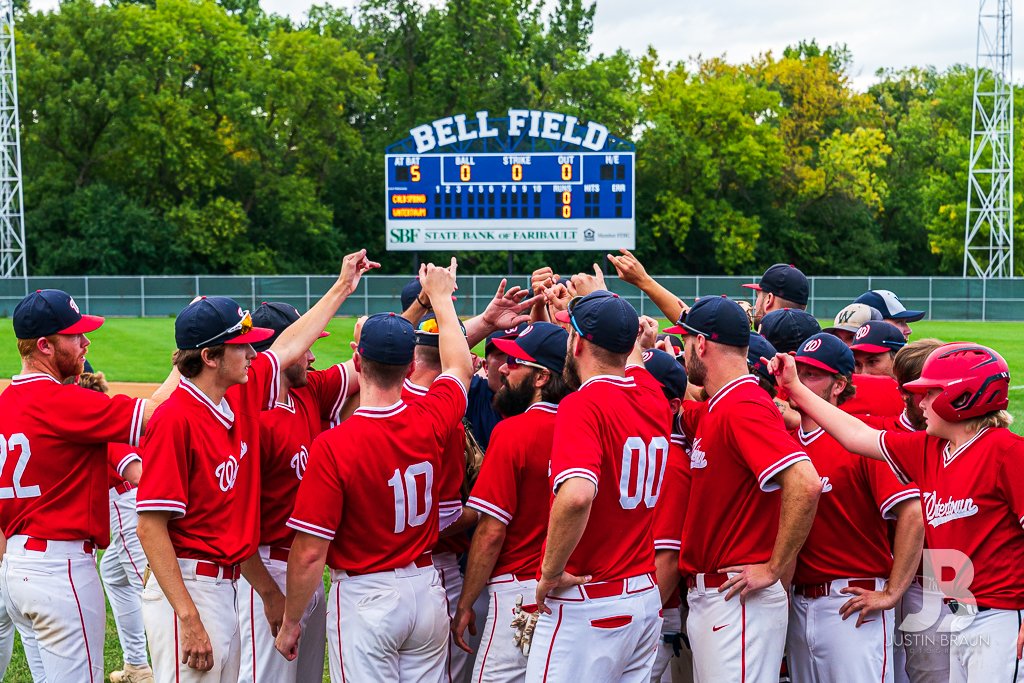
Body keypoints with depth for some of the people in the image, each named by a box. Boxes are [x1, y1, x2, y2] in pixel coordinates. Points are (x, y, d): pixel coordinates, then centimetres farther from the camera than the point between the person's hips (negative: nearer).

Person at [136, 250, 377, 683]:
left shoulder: (242, 396, 6)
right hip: (186, 588, -9)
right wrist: (189, 620, -23)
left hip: (225, 587, 9)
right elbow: (150, 527, -20)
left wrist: (342, 287, 34)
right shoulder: (175, 418, -17)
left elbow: (287, 346, 24)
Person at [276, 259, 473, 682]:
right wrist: (440, 297, 30)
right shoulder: (430, 422, -6)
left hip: (365, 599, -5)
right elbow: (460, 366, 17)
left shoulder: (333, 446, -20)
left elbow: (310, 553, -17)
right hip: (427, 590, 5)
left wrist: (290, 622, -3)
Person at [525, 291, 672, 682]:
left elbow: (577, 494, -31)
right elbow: (630, 357, 30)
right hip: (646, 597, 8)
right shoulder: (653, 399, 5)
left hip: (587, 603, -8)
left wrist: (550, 573, -20)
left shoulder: (582, 404, -16)